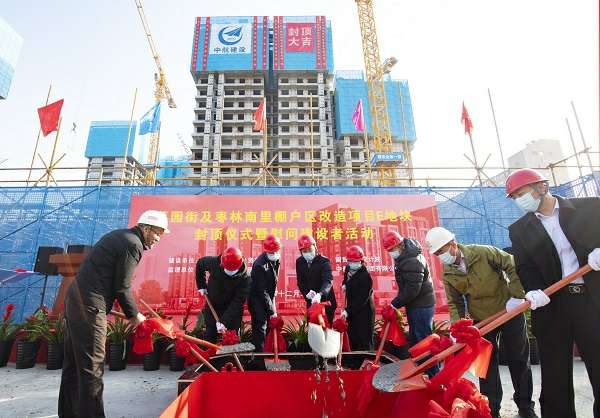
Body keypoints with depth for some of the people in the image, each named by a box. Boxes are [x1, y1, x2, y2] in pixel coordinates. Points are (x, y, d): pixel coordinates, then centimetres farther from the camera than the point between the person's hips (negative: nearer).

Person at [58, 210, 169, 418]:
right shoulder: (133, 244, -14)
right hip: (89, 306, -10)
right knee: (91, 366, -3)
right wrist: (135, 315, 0)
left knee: (74, 364, 18)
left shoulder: (119, 236, 16)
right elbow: (122, 288, -14)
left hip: (74, 299, 10)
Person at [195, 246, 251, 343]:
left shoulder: (245, 278, -28)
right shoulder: (214, 262, -22)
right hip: (212, 307, 2)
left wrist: (224, 321, -32)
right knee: (209, 337, 13)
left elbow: (238, 302, -26)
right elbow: (200, 263, 0)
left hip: (233, 311, -2)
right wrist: (201, 286, 2)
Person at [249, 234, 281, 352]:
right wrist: (271, 310, -22)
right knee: (260, 326, -6)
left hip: (269, 297, 8)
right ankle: (259, 352, 6)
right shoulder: (259, 265, -28)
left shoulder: (276, 259, -3)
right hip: (257, 299, -8)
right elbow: (262, 291, -25)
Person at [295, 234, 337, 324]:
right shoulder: (299, 262, 1)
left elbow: (328, 280, -27)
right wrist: (307, 293, -17)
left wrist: (319, 295, -45)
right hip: (311, 301, 4)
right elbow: (300, 281, 3)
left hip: (326, 300, -4)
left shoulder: (324, 261, -14)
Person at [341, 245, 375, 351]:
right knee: (352, 337, 19)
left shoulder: (365, 276, -23)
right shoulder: (348, 269, 2)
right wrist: (344, 284, 4)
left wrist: (348, 311, -29)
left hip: (364, 311, -9)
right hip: (352, 310, 9)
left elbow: (361, 299, -26)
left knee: (364, 341, -3)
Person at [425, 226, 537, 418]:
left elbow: (513, 266, -15)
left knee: (519, 359, 12)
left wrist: (516, 295, -22)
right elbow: (454, 303, -5)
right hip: (481, 320, 2)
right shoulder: (448, 275, -10)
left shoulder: (484, 252, -20)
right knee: (487, 363, 7)